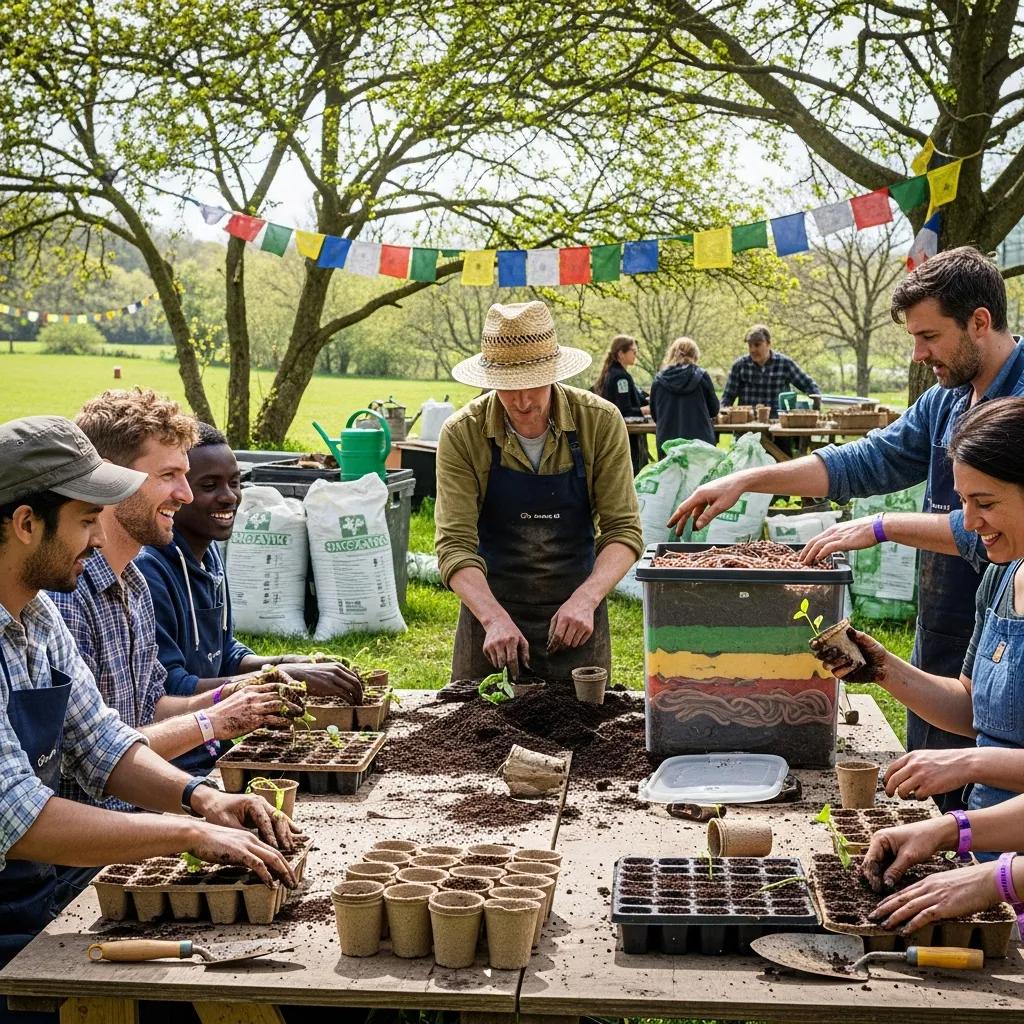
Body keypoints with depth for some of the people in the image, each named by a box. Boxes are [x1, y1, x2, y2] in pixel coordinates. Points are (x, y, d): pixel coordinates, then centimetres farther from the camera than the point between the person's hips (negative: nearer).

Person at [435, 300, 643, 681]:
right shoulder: (461, 435, -15)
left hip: (577, 615, 1)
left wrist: (586, 599, -29)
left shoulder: (601, 422, -13)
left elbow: (624, 530, -12)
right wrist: (494, 618, -34)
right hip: (490, 607, 0)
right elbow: (454, 545, -18)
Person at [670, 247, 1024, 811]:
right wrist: (749, 479, 2)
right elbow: (868, 460, 11)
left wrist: (884, 526, -20)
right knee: (927, 801, 18)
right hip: (939, 648, 9)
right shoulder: (945, 400, 10)